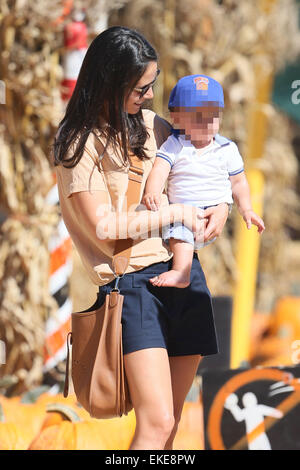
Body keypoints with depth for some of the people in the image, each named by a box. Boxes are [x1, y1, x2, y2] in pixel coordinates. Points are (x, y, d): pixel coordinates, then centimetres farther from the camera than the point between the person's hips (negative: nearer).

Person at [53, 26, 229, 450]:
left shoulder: (150, 126, 12)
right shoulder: (79, 145, -5)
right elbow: (106, 229, -12)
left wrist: (221, 205, 5)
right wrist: (176, 214, -10)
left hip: (183, 275, 6)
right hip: (131, 283, -6)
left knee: (170, 421, 6)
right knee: (157, 422, -19)